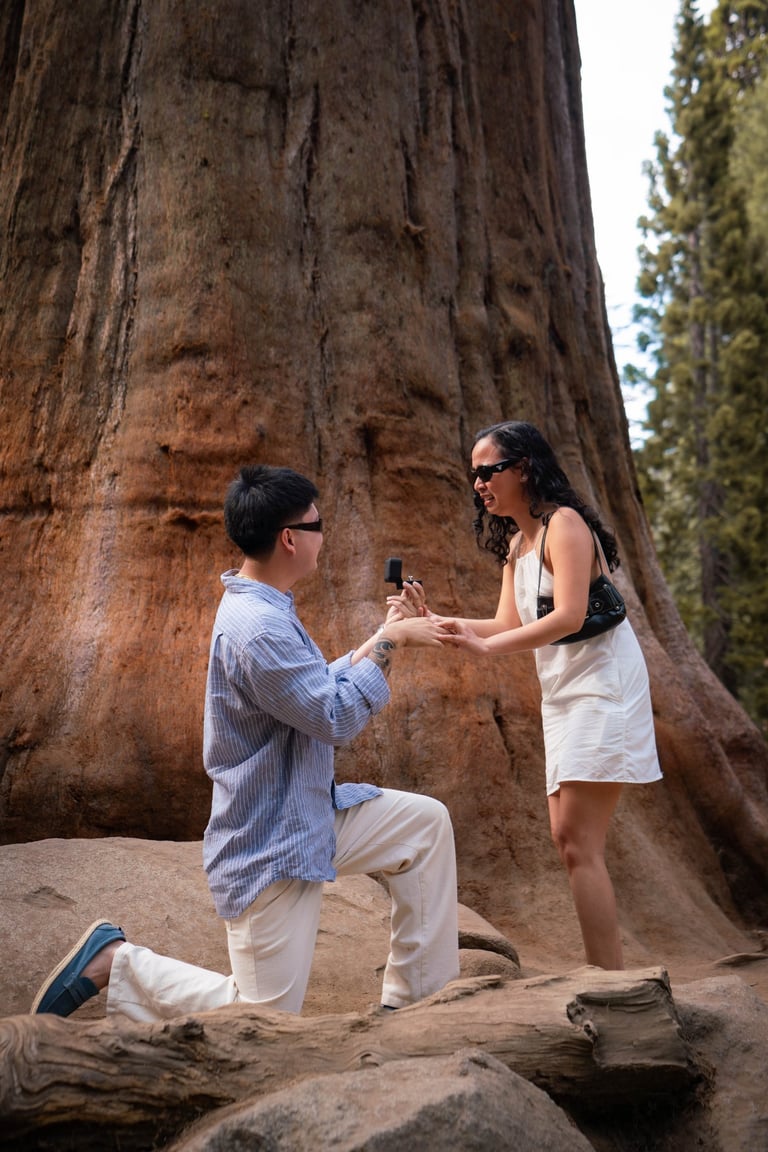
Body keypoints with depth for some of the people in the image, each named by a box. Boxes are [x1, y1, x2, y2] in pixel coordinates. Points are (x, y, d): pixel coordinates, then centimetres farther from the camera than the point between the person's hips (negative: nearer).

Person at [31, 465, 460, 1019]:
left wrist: (382, 637, 11)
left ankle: (418, 995, 18)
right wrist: (388, 643, -14)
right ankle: (115, 962, 9)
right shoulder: (257, 628, -28)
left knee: (427, 821, 10)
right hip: (271, 846, -10)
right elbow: (337, 717, -25)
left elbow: (318, 687, 15)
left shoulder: (268, 611, 6)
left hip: (313, 815, 10)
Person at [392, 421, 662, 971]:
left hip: (602, 685, -9)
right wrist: (433, 622, -2)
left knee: (578, 841, -13)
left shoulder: (564, 523, -12)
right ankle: (607, 981, 16)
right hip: (564, 692, 9)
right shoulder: (515, 542, 15)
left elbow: (569, 616, -23)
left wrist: (484, 645, -32)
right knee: (570, 838, 8)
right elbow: (509, 625, 9)